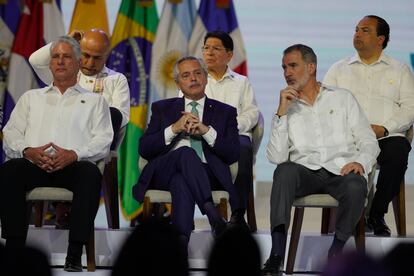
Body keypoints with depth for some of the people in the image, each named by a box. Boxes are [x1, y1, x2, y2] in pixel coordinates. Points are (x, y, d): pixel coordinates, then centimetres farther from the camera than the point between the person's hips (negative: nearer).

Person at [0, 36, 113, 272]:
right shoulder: (31, 97, 30)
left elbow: (103, 141, 9)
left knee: (91, 173, -38)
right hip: (33, 163, 1)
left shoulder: (94, 101, 24)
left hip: (73, 165, -1)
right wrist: (28, 151, -8)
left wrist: (74, 154, -12)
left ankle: (75, 255, -38)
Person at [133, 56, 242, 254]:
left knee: (181, 181, -38)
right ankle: (212, 213, -52)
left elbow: (233, 154, 7)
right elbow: (144, 149, 10)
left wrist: (206, 130, -6)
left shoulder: (225, 112, 21)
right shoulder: (162, 108, 24)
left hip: (205, 175, 0)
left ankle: (181, 238, -51)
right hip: (164, 173, 1)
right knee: (186, 152, -36)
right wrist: (174, 129, -4)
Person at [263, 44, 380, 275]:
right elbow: (276, 157, 4)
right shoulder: (287, 107, 19)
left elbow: (369, 142, 12)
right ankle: (277, 253, -43)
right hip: (305, 172, 1)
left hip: (341, 170, -1)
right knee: (285, 170, -34)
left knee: (356, 186, -35)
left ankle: (336, 252, -19)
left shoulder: (342, 98, 18)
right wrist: (281, 113, -1)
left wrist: (361, 162, -11)